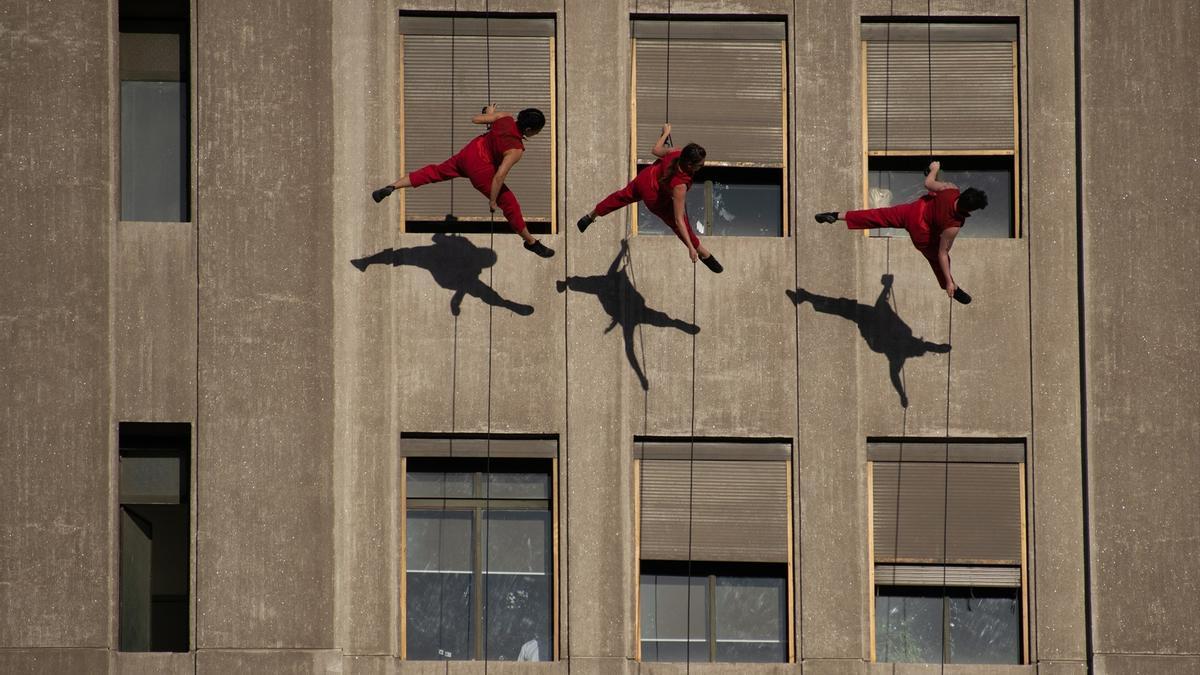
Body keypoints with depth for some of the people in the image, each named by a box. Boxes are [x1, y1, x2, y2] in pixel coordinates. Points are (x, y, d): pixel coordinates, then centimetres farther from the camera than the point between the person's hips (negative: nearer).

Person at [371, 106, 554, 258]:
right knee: (510, 205, 6)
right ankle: (531, 242, 19)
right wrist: (493, 201, -18)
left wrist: (489, 115, 25)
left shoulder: (506, 118, -11)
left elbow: (475, 119, 3)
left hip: (469, 150, 7)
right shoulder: (515, 150, -27)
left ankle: (390, 188, 22)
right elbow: (499, 176, -30)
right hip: (480, 170, -7)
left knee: (435, 172, 22)